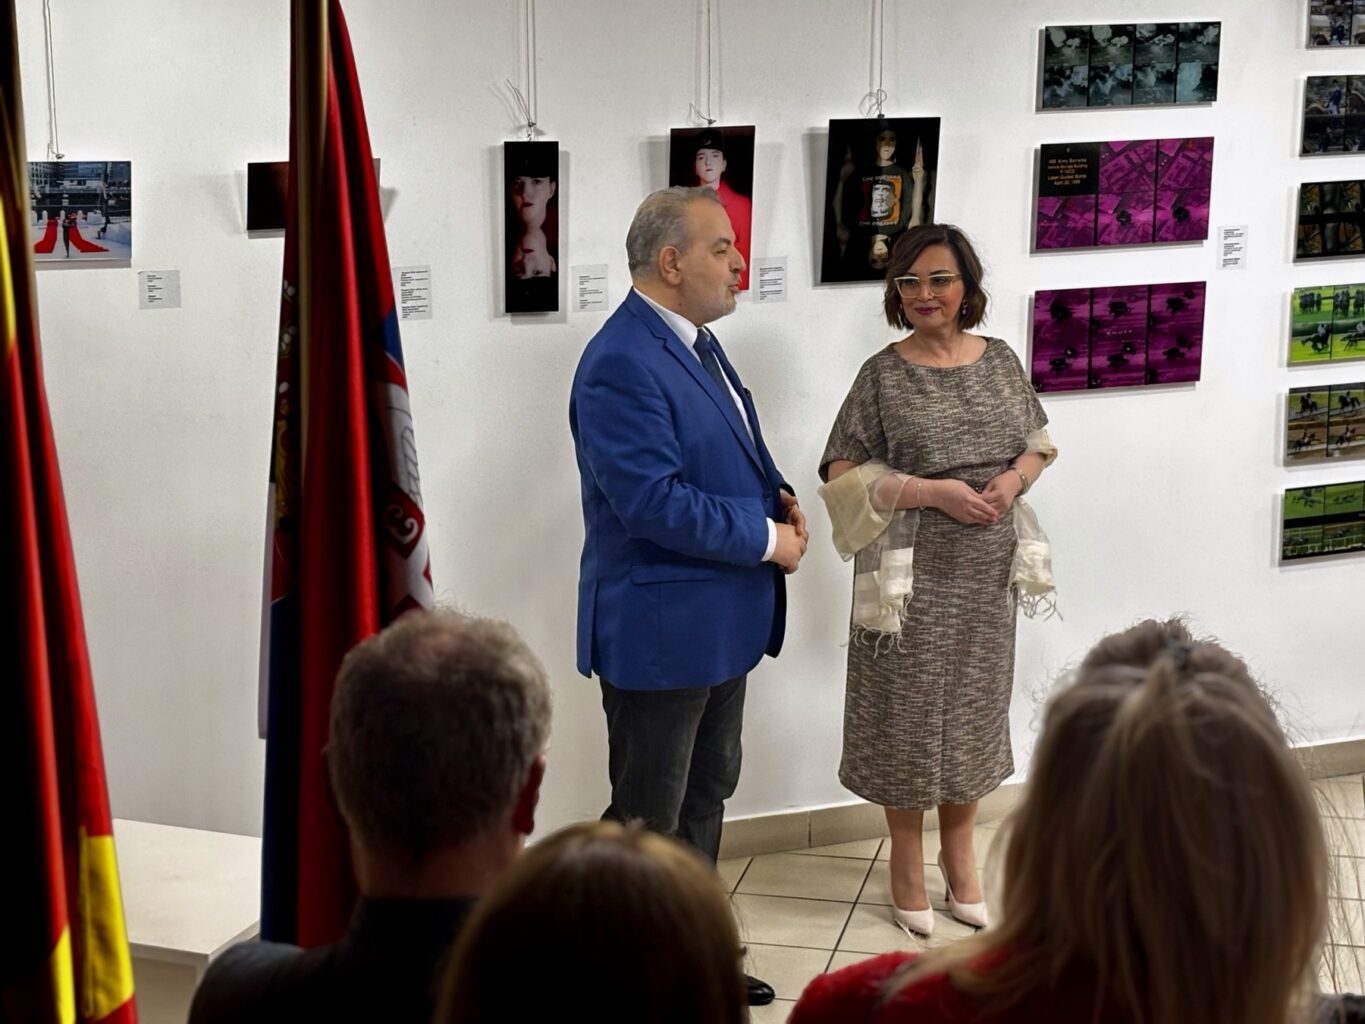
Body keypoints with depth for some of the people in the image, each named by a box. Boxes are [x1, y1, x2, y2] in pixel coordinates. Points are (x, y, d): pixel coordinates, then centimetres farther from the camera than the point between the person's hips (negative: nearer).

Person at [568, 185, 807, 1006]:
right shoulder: (622, 363, -22)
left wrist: (779, 496, -1)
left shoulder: (697, 342, 9)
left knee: (706, 796, 21)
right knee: (648, 818, 3)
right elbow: (655, 502, -28)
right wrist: (767, 538, -19)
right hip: (659, 628, -10)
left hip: (719, 621, 10)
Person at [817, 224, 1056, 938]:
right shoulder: (884, 376, -8)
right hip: (913, 572, -4)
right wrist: (933, 491, -18)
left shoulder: (1000, 361, 4)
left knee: (975, 708, 13)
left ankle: (959, 851, 32)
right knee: (909, 710, 4)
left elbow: (1038, 445, 15)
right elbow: (842, 475, -8)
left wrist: (1015, 477, -8)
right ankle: (906, 858, 22)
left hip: (987, 571, 4)